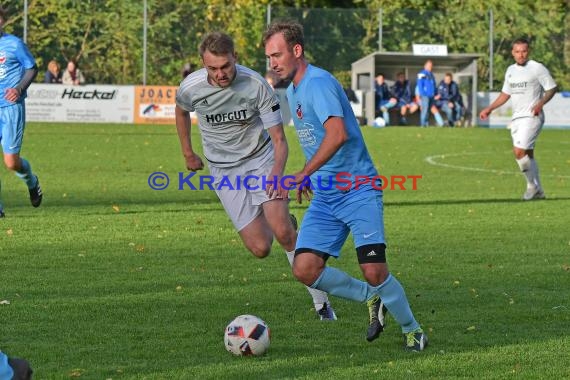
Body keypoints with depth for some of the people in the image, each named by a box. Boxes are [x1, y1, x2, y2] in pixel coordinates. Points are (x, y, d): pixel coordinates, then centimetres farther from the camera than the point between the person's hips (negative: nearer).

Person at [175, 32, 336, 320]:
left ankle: (320, 300, -7)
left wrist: (277, 172, -33)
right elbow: (181, 111, 13)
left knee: (282, 233, -21)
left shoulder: (256, 85, -20)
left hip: (261, 158, -2)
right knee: (260, 248, -9)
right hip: (223, 170, 2)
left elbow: (279, 140, -15)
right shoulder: (191, 88, -14)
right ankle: (287, 225, 28)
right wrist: (188, 154, 19)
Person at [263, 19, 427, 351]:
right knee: (305, 269, -7)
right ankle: (371, 300, 16)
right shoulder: (292, 90, 14)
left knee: (375, 272, -14)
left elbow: (337, 134, -30)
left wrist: (305, 174, -30)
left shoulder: (318, 83, -16)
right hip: (324, 198, 8)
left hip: (358, 192, -8)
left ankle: (412, 331, 10)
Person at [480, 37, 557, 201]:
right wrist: (489, 109, 17)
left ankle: (532, 185, -3)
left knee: (519, 151, -18)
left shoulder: (537, 68, -8)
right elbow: (506, 93, 24)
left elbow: (552, 88, -5)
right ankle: (538, 191, 17)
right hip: (516, 118, 7)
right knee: (528, 154, 9)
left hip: (532, 117, -7)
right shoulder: (510, 70, 13)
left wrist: (540, 103, -19)